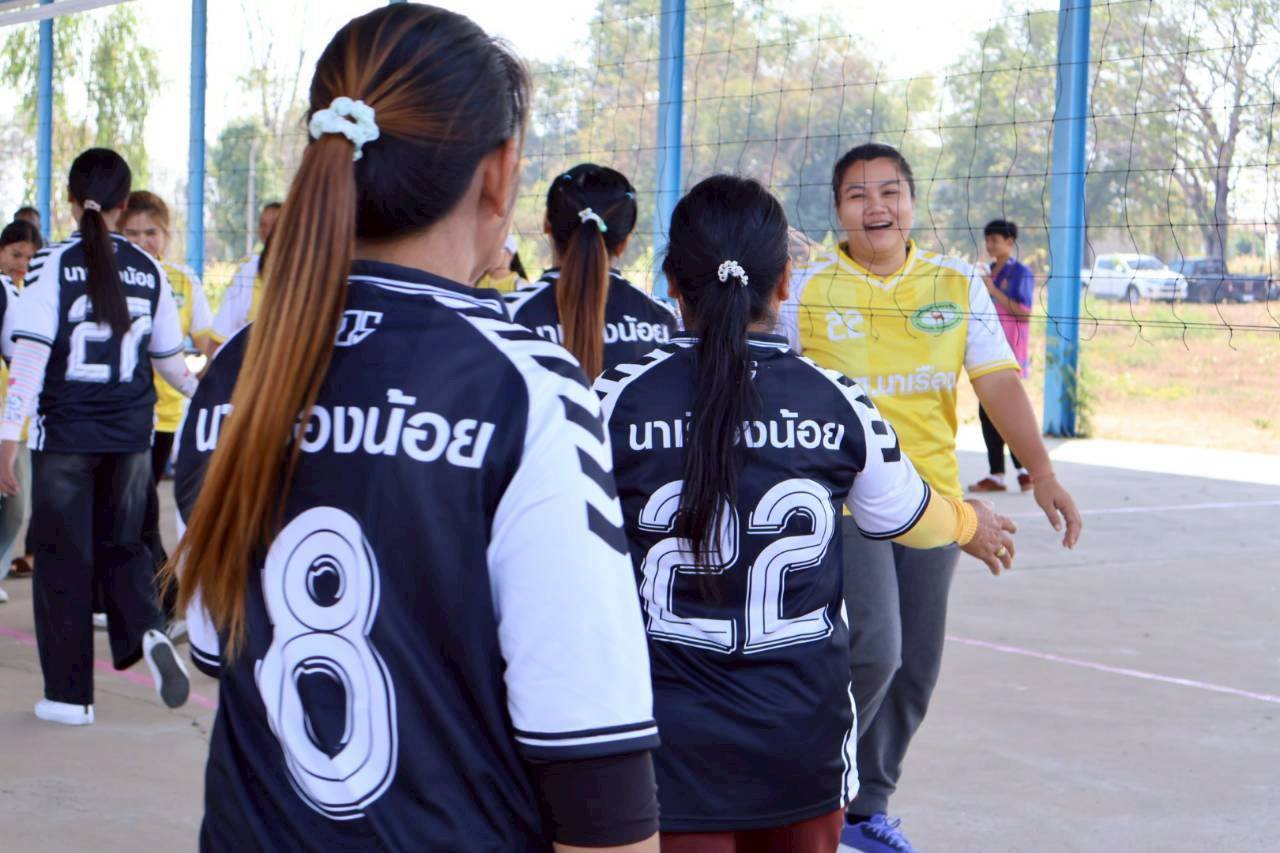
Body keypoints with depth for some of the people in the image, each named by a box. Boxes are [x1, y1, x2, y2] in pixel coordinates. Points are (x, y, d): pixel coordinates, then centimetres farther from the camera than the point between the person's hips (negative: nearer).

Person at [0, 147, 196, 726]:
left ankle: (69, 694, 10)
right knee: (121, 543, 19)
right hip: (130, 435, 3)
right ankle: (147, 631, -9)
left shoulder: (54, 264, -8)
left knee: (64, 558, 7)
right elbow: (168, 358, 11)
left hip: (65, 434, -3)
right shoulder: (148, 270, 3)